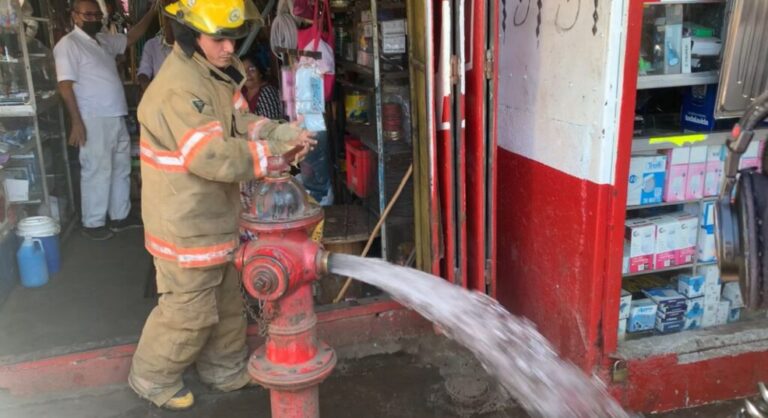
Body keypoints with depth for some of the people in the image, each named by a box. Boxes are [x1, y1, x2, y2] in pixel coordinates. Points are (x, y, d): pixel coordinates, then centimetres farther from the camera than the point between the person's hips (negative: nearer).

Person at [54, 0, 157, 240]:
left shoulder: (104, 40, 13)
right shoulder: (68, 44, -9)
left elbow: (131, 37, 27)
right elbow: (65, 86, -15)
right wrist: (76, 122, -21)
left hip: (116, 118, 8)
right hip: (93, 121, -8)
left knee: (121, 169, 14)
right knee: (97, 171, -3)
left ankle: (120, 217, 25)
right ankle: (92, 223, 8)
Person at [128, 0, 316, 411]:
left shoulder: (217, 73, 6)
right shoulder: (178, 89, -27)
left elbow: (242, 123, 8)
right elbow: (213, 157, -31)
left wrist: (285, 133, -11)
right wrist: (273, 152, -25)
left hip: (216, 214, 10)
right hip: (186, 223, -10)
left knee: (227, 300, 21)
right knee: (190, 310, 5)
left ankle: (224, 369, 40)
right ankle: (152, 377, 28)